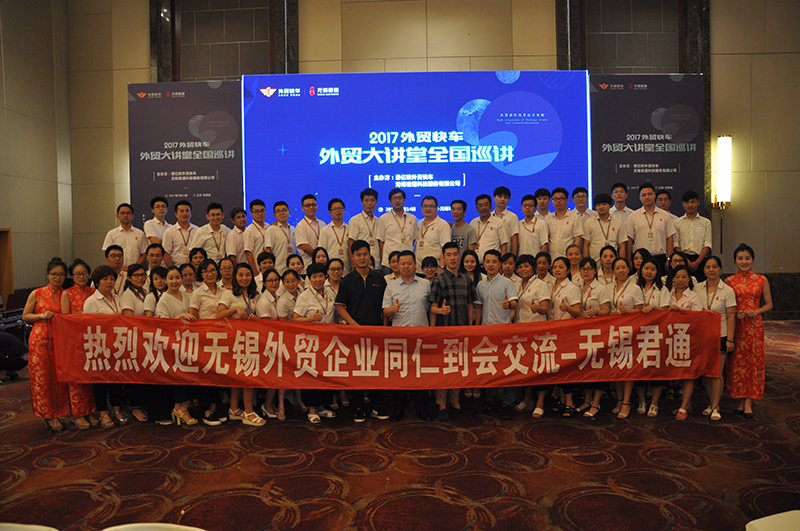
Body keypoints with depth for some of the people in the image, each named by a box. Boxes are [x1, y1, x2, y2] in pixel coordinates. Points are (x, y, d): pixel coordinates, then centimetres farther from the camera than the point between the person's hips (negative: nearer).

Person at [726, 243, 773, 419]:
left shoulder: (762, 280, 4)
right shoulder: (729, 281, 5)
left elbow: (769, 304, 8)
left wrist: (756, 312, -10)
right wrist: (736, 313, -9)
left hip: (754, 325, 0)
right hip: (735, 325, 1)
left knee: (753, 360, -3)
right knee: (737, 362, 1)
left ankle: (748, 401, 2)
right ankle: (741, 400, 11)